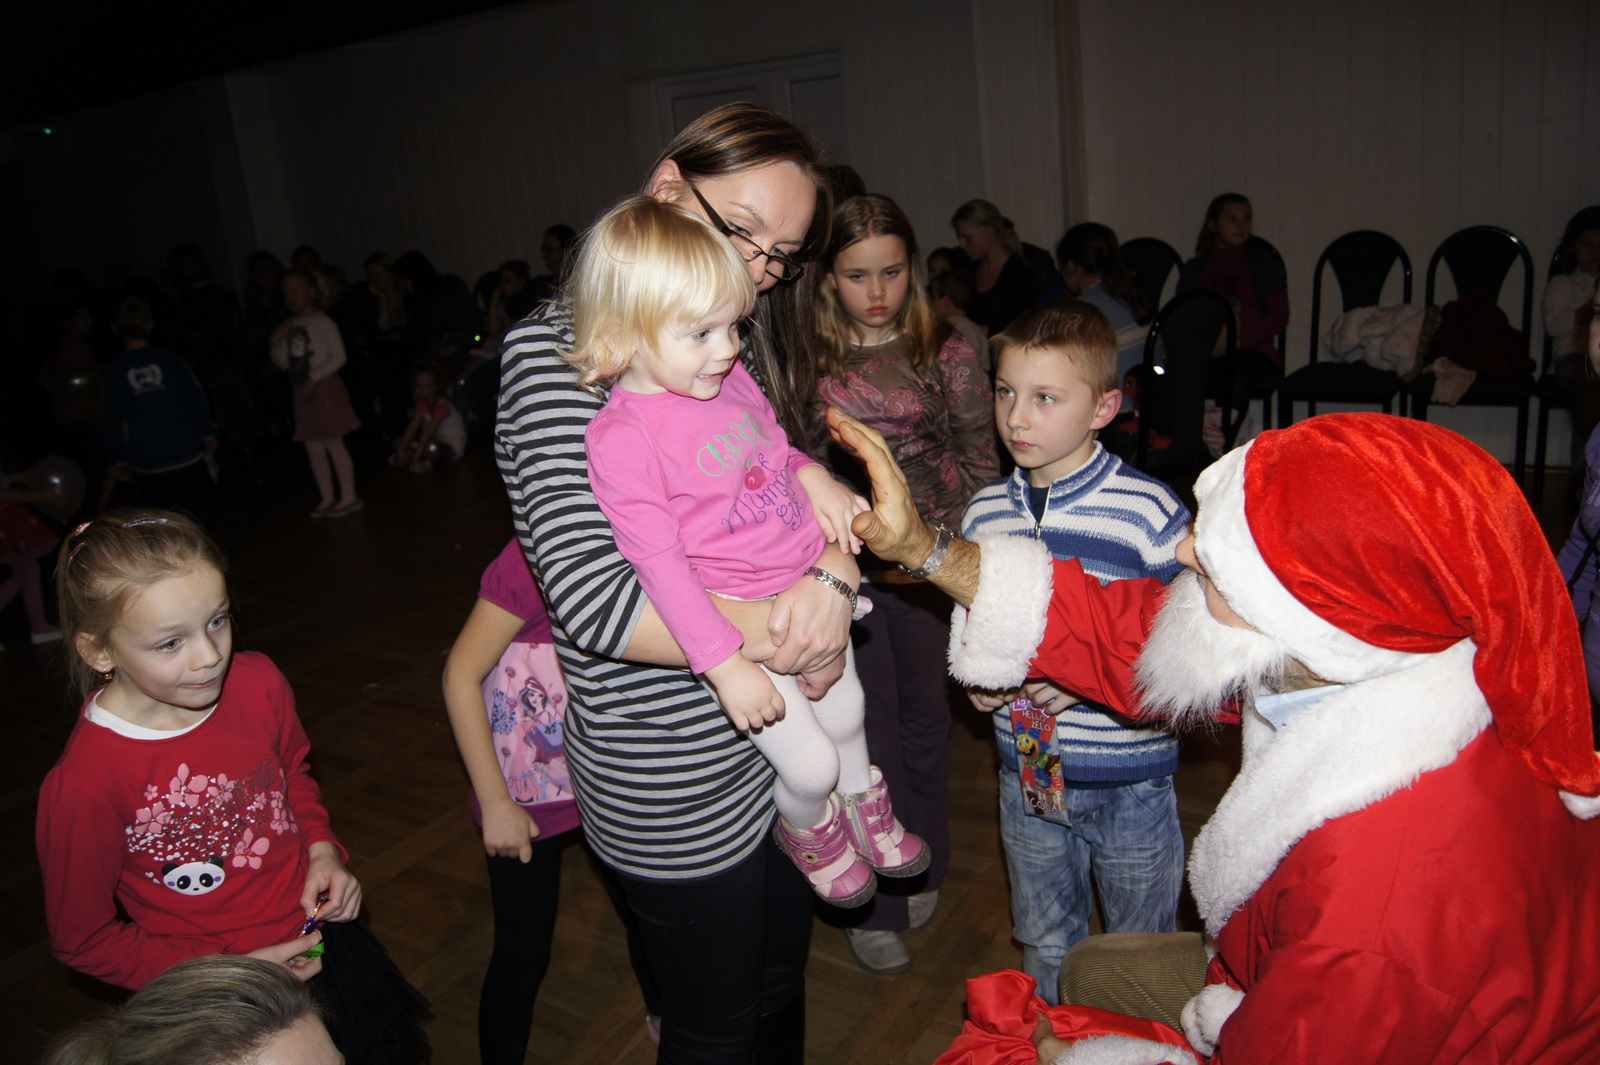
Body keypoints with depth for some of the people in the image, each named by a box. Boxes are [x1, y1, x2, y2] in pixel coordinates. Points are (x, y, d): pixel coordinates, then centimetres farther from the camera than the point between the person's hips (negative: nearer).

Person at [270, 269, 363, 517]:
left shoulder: (323, 322, -7)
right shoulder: (288, 327, 11)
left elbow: (338, 357, -12)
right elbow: (281, 362, 11)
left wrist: (314, 378, -17)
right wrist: (278, 341, -5)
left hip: (325, 386, -6)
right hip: (302, 389, 6)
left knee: (334, 443, -6)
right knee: (313, 448, 6)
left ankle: (349, 496, -1)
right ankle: (327, 498, 13)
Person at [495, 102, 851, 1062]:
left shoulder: (741, 346, 5)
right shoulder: (560, 352, -19)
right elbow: (595, 598, -28)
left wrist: (831, 571, -18)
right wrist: (791, 634, -25)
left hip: (780, 734, 7)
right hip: (679, 780, -7)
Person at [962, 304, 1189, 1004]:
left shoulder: (1150, 510, -17)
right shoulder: (986, 512, -1)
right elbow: (968, 615, 12)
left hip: (1130, 782, -4)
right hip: (1027, 773, 4)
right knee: (1045, 950, 24)